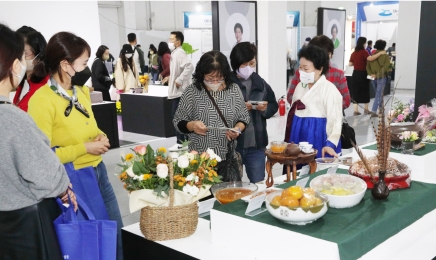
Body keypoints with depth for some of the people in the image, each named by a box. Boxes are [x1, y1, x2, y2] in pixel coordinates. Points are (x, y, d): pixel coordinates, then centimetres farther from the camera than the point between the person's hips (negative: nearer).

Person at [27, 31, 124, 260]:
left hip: (98, 171, 8)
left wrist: (101, 138, -1)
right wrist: (84, 148, -20)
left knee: (117, 235, 17)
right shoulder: (41, 101, -19)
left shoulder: (82, 92, 5)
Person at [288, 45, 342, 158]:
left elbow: (334, 119, -16)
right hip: (299, 137, 6)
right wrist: (289, 140, 17)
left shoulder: (330, 89, -10)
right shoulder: (300, 86, 11)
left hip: (319, 138, -6)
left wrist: (330, 143, -27)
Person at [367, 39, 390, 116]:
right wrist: (378, 74, -17)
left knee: (378, 94, 21)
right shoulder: (385, 56, -9)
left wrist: (371, 74, -11)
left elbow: (367, 66, -3)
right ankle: (374, 112, -8)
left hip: (373, 78, 5)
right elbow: (385, 67, -20)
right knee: (378, 95, -2)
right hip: (381, 78, -5)